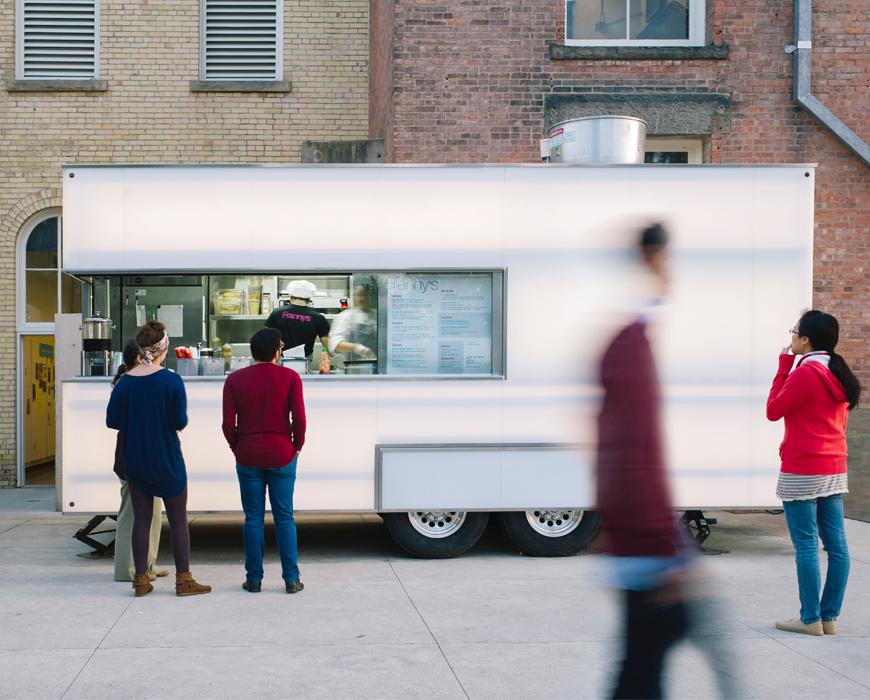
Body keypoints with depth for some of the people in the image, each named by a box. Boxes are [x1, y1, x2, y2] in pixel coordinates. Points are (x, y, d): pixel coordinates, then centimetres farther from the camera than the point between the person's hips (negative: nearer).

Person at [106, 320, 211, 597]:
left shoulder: (125, 382, -4)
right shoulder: (171, 380, -14)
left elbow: (112, 421, -2)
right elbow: (181, 422, -14)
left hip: (134, 459, 3)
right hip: (167, 460, -3)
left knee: (141, 518, 11)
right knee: (178, 519, 6)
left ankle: (141, 579, 12)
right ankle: (183, 579, 8)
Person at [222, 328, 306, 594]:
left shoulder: (235, 380, 1)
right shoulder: (290, 377, -4)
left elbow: (228, 424, -2)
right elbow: (299, 418, -8)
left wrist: (237, 448, 13)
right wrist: (297, 446, 7)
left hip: (248, 458, 1)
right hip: (282, 457, -1)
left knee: (253, 518, 7)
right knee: (284, 517, 6)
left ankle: (254, 579, 9)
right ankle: (291, 579, 6)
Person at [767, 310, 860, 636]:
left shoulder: (804, 373, -15)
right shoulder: (839, 375, 11)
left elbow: (773, 410, -6)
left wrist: (784, 365, -3)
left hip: (801, 471, -8)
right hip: (835, 468, 8)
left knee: (806, 545, -4)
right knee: (836, 545, 6)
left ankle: (810, 619, -1)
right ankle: (829, 617, 12)